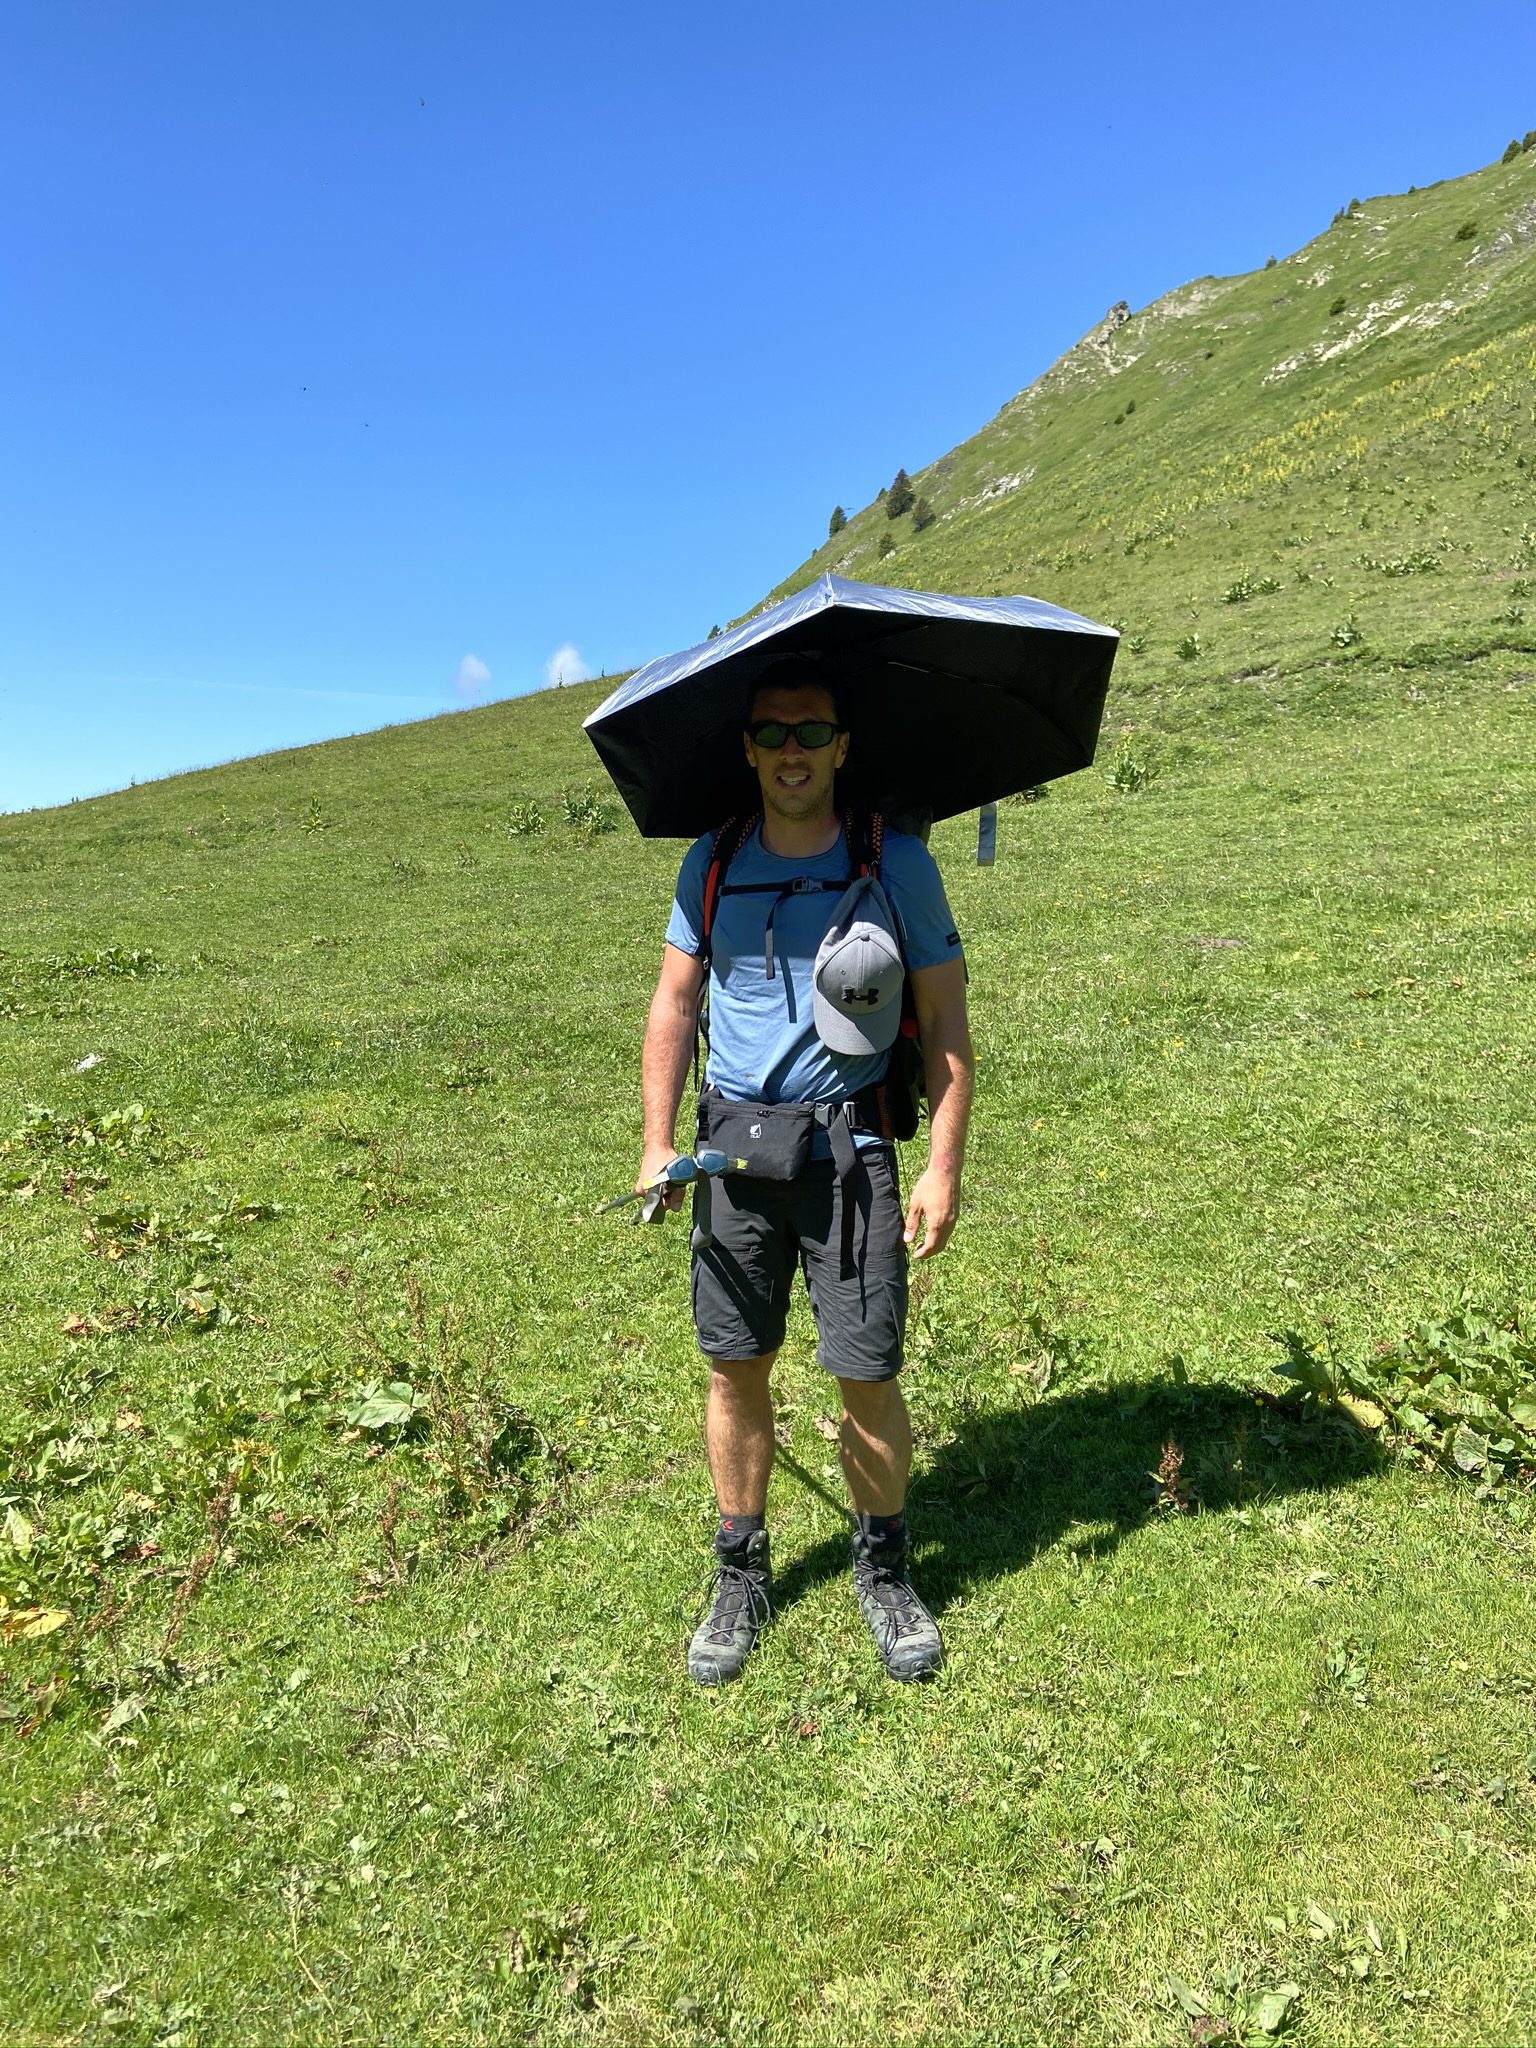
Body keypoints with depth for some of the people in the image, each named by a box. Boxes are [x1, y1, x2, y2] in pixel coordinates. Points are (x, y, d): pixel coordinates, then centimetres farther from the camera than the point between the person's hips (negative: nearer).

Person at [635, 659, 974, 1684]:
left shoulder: (896, 861, -3)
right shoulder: (711, 865, 6)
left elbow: (947, 1021, -2)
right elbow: (674, 1002, 10)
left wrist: (945, 1165, -8)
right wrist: (658, 1140, 3)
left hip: (848, 1146, -2)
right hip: (734, 1145, 3)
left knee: (869, 1373, 1)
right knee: (735, 1367, 9)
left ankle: (886, 1570, 26)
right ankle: (742, 1574, 29)